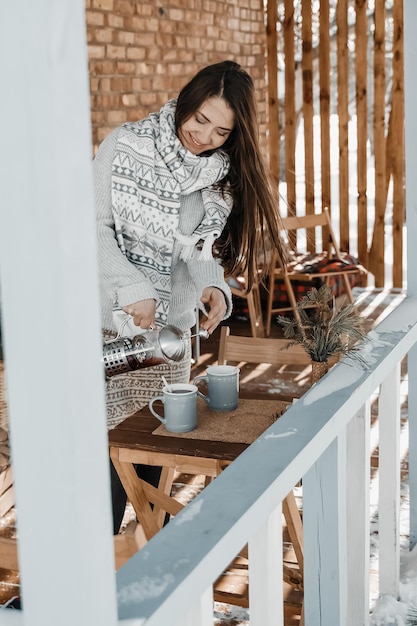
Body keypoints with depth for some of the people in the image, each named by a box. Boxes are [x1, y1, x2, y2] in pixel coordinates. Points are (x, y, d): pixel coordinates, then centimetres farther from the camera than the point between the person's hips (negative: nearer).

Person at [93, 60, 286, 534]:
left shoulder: (225, 178, 4)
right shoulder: (126, 146, -8)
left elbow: (205, 250, 5)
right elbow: (94, 226, -11)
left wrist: (215, 287, -17)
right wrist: (133, 287, -22)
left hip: (170, 328, 4)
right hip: (109, 323, -3)